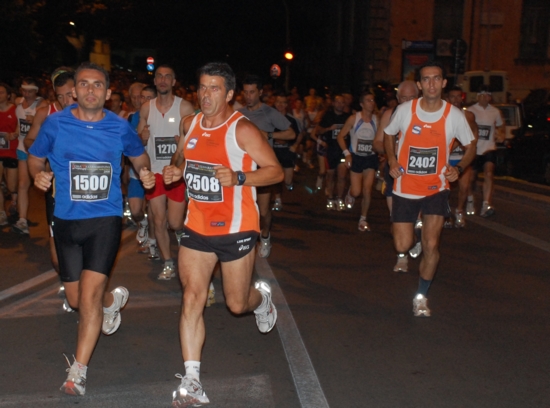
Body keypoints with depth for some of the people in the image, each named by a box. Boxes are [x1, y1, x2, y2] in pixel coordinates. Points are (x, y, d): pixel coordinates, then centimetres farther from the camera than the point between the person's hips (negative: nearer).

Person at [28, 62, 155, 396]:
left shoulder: (120, 127, -3)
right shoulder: (55, 124, -4)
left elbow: (139, 155, 16)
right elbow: (35, 158, 10)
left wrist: (145, 174, -5)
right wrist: (39, 175, -12)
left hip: (106, 219, -2)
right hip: (66, 220, 2)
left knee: (89, 296, -13)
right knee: (76, 300, 12)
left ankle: (78, 372, 4)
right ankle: (114, 299, 47)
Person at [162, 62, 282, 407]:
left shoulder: (242, 129, -14)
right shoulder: (191, 125, 6)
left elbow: (276, 171, -13)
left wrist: (238, 178, -28)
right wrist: (177, 172, 2)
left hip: (236, 229, -4)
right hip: (197, 226, 5)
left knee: (237, 304, 9)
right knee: (192, 297, -5)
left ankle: (262, 296, 47)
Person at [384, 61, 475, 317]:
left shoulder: (454, 115, -9)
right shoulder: (405, 110, -8)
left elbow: (470, 146, 5)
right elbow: (388, 134, 10)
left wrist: (459, 168, -14)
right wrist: (392, 161, -7)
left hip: (436, 188, 0)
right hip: (405, 188, 1)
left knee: (431, 245, -8)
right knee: (402, 246, 0)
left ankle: (421, 296, 15)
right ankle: (403, 254, 41)